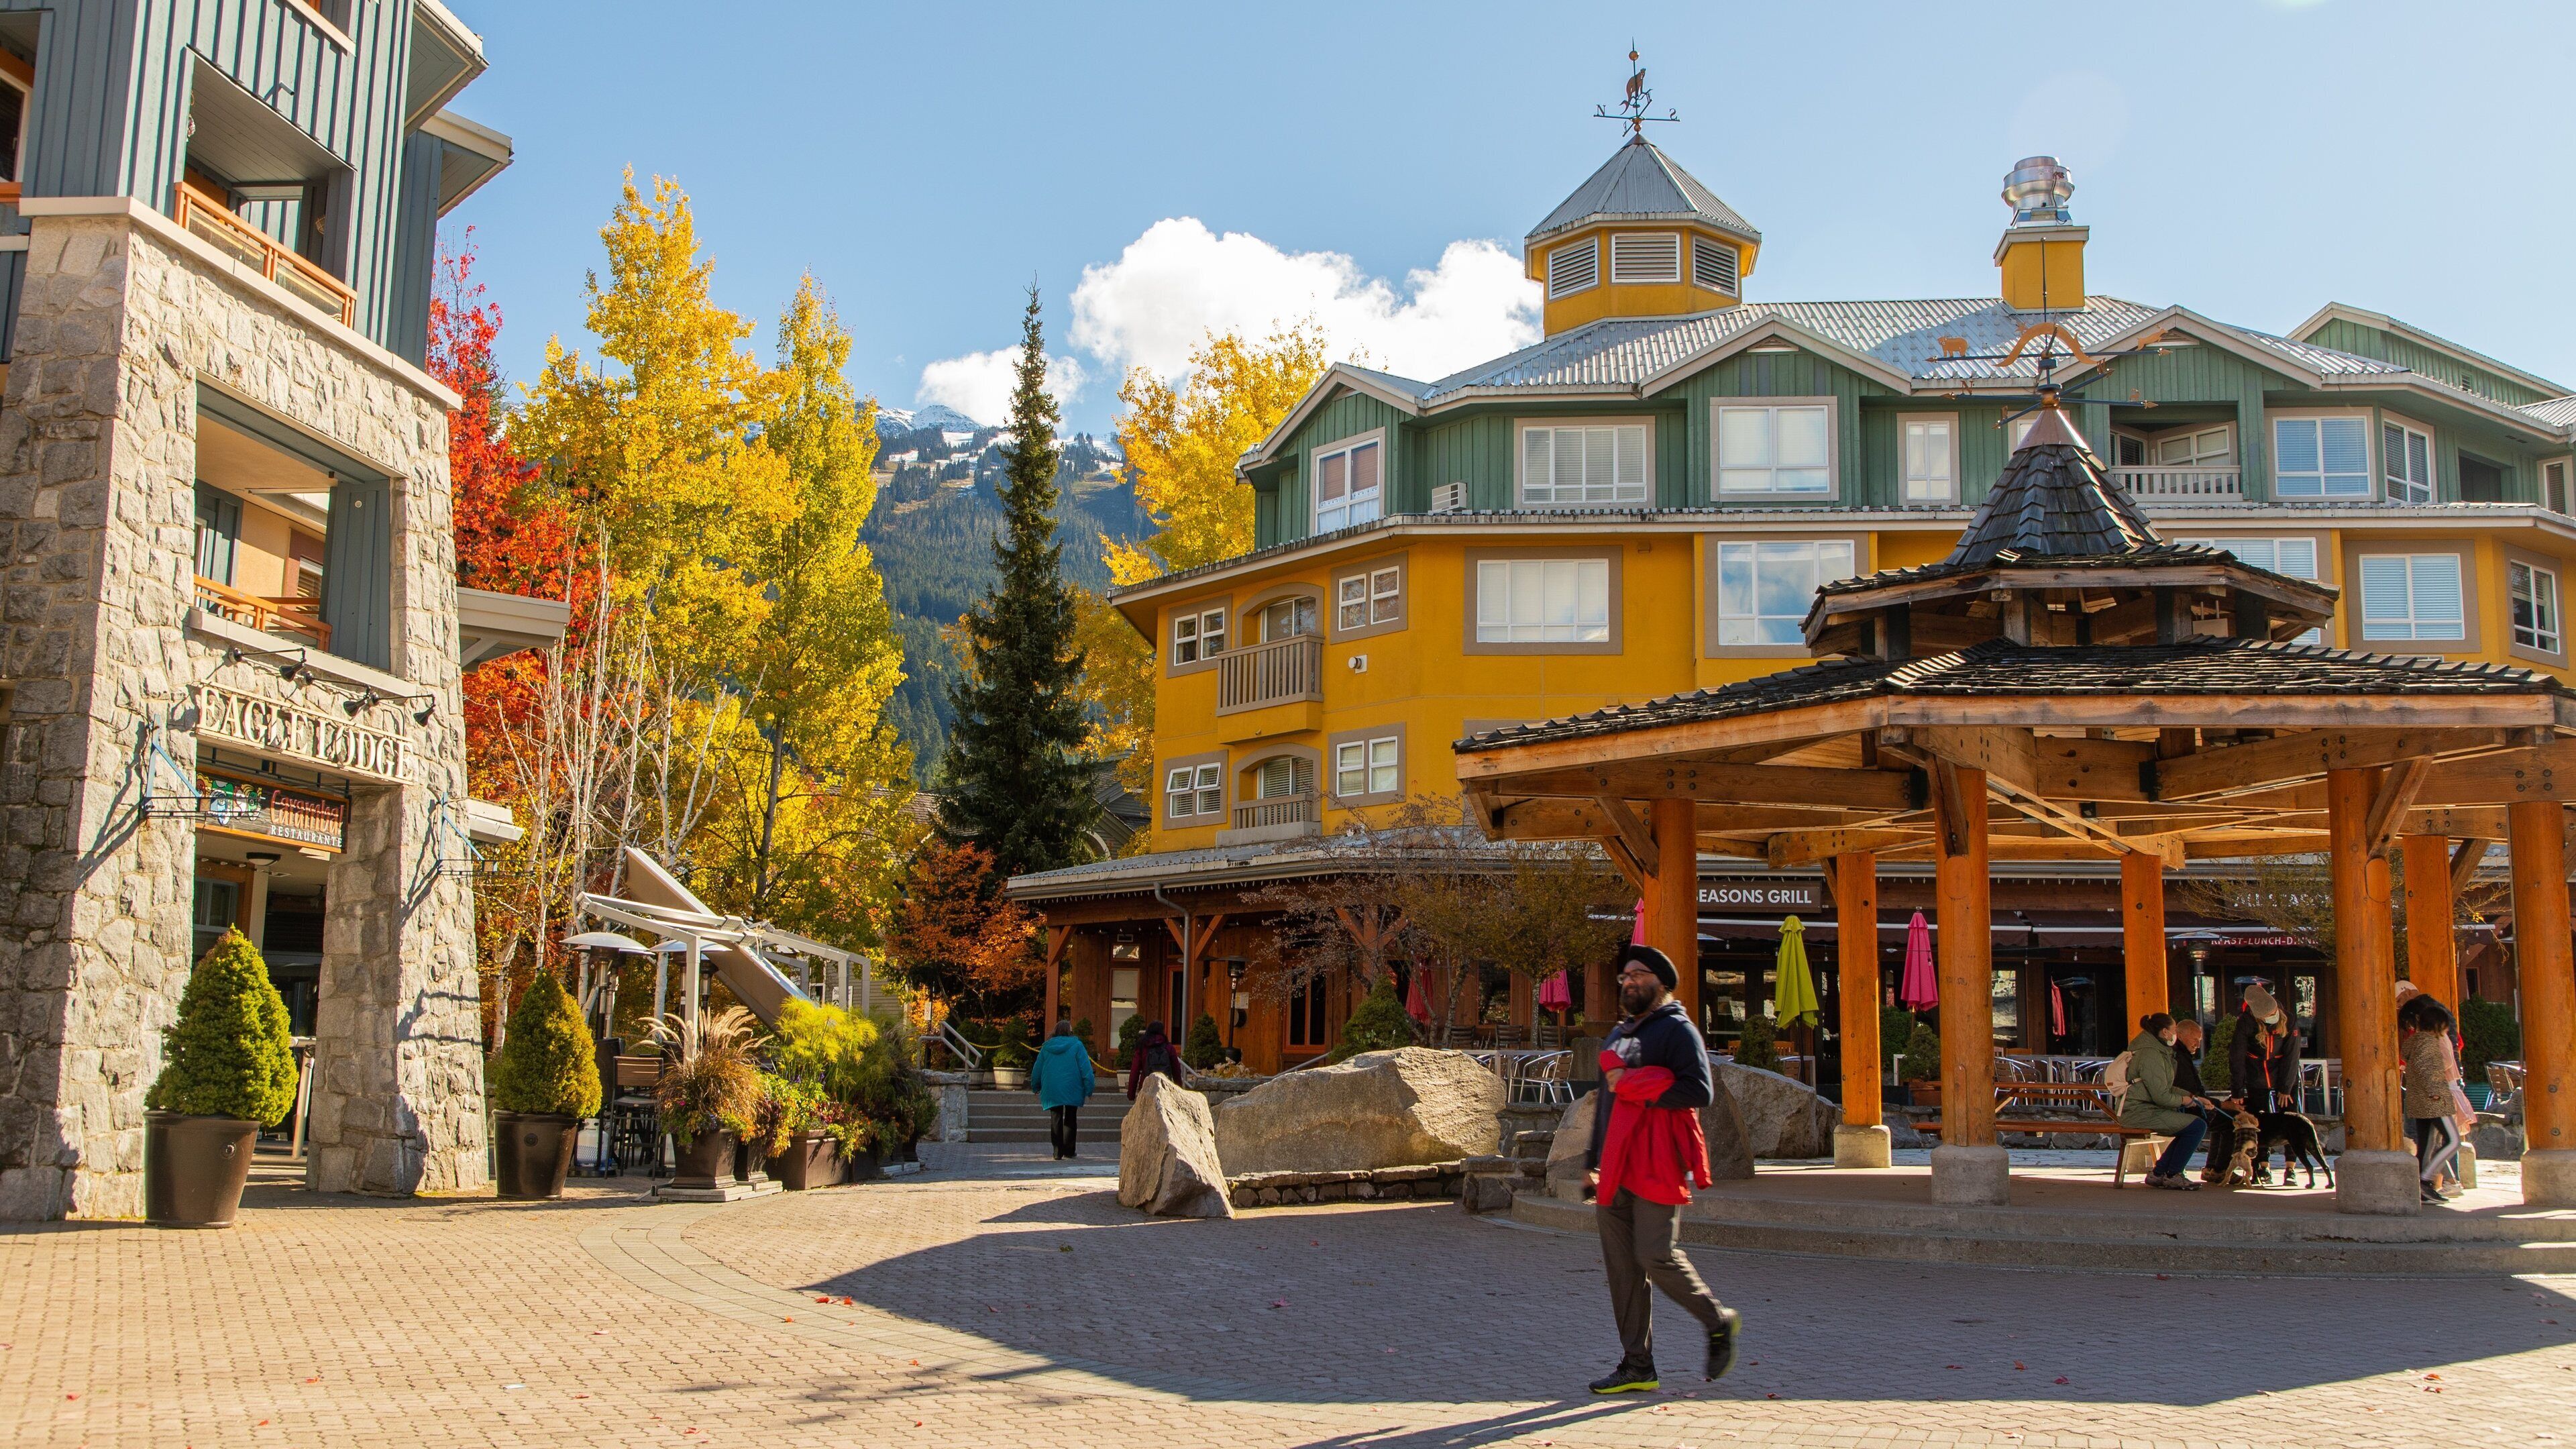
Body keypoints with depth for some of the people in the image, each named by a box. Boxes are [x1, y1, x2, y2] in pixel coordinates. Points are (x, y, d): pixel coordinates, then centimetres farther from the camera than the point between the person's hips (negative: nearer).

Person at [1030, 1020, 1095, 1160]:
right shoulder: (1077, 1045, -3)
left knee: (1056, 1120, 6)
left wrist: (1036, 1088, 23)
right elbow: (1086, 1069, -7)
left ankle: (1058, 1152, 1)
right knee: (1070, 1120, 10)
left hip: (1051, 1091, 2)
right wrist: (1089, 1090, -4)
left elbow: (1037, 1070, 12)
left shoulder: (1046, 1047, 6)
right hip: (1072, 1091, -2)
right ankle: (1069, 1150, 8)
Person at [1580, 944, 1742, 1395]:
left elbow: (1698, 1090, -18)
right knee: (1621, 1268, 4)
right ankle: (1637, 1366, 10)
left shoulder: (1676, 1029, -4)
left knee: (1655, 1256, -13)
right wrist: (1593, 1161, 25)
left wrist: (1632, 1085, -15)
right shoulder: (1617, 1036, 23)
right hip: (1616, 1169, 8)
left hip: (1656, 1167, -8)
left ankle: (1719, 1321, 12)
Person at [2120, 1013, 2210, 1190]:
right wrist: (2182, 1100, -3)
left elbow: (2165, 1088, 26)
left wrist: (2191, 1097, 16)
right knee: (2197, 1126, -16)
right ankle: (2172, 1176, -4)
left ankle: (2159, 1173, 14)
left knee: (2192, 1125, 16)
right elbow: (2161, 1096, -20)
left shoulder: (2158, 1051, 19)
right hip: (2140, 1113, -11)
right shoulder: (2151, 1055, -16)